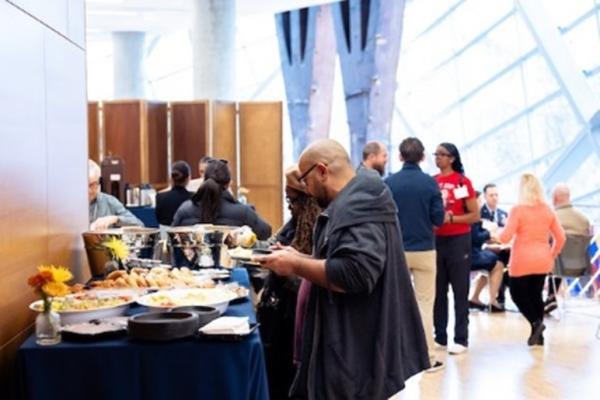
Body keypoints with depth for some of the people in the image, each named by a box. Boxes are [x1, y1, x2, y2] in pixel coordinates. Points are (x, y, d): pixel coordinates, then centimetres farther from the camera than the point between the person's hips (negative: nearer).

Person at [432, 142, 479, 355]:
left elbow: (475, 215, -6)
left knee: (460, 291, 0)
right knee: (437, 291, 9)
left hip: (458, 240, -5)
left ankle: (461, 339, 4)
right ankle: (440, 336, 17)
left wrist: (450, 218, -18)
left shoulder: (463, 182, -6)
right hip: (436, 240, 5)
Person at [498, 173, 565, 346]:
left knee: (518, 294, 11)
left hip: (522, 261, -5)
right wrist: (552, 255, 17)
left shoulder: (517, 210, -12)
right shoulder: (548, 210, 3)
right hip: (542, 261, 5)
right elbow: (560, 237, 4)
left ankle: (536, 322, -10)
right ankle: (538, 334, 13)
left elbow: (505, 237, -14)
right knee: (535, 294, 15)